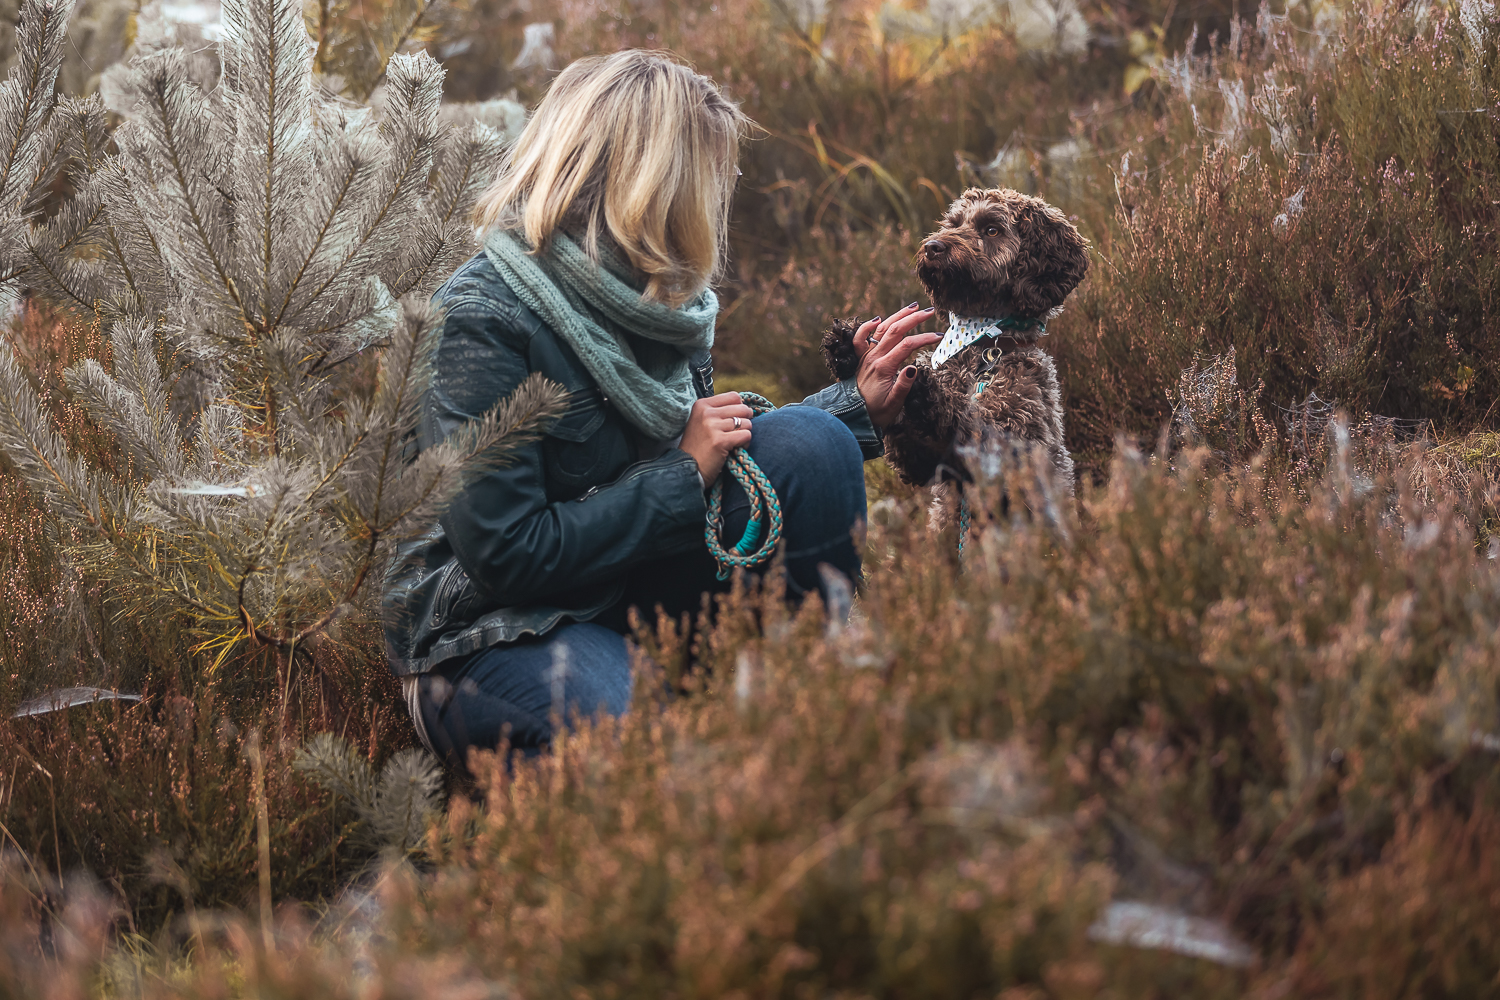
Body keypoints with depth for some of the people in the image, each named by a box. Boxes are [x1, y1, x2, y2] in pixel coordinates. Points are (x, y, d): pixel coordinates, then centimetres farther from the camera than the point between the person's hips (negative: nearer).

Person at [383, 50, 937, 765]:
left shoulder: (657, 297, 5)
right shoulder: (482, 319, -19)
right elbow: (505, 555, -23)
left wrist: (858, 404, 14)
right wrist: (683, 474, -18)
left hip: (640, 587, 8)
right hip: (489, 630, -8)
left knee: (810, 441, -11)